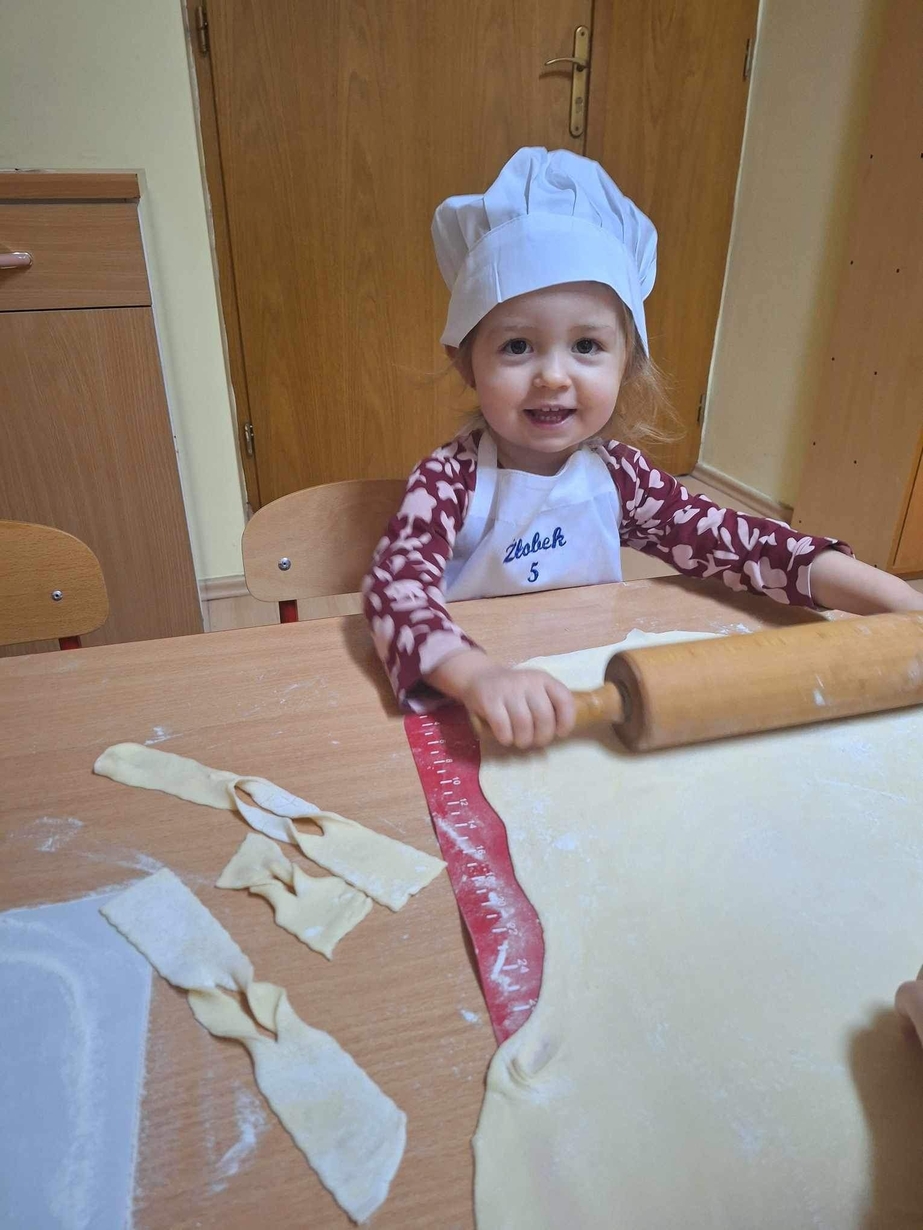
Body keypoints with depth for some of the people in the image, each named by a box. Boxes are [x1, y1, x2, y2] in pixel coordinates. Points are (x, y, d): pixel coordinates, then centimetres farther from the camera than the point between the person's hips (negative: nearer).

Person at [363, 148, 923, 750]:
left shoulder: (617, 475, -4)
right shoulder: (452, 478, -15)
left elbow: (729, 540, -6)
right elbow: (397, 582, -29)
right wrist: (479, 674, -47)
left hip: (593, 696, 4)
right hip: (465, 711, -3)